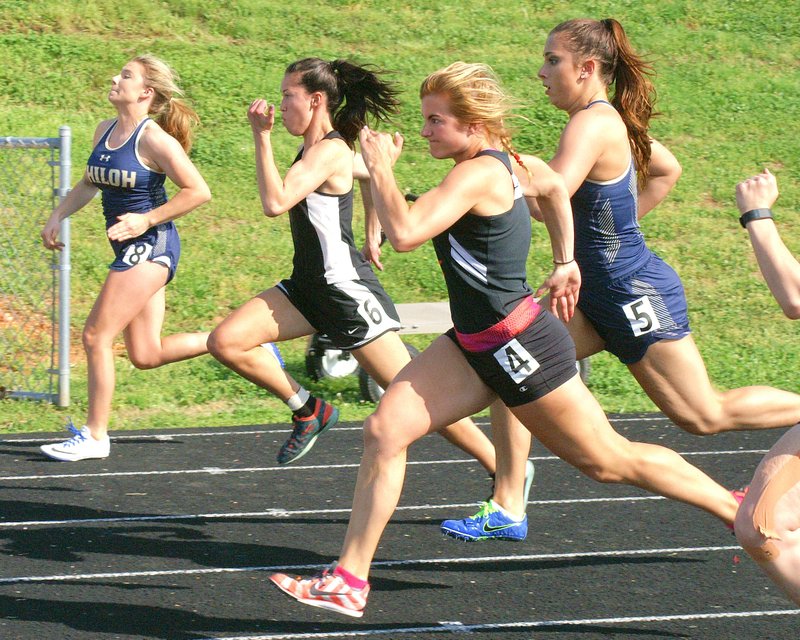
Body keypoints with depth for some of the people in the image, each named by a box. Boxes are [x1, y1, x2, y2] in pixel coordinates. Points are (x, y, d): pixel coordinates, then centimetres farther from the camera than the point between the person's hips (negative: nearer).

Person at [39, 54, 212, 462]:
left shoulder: (153, 139, -15)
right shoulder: (105, 131, 10)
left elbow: (198, 191, -16)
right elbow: (89, 184, 25)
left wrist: (147, 220, -18)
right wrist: (58, 216, 12)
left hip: (150, 245, -9)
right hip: (131, 247, 9)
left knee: (95, 336, -8)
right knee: (146, 355, 10)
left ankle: (94, 436, 2)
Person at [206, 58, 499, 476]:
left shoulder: (329, 152, -18)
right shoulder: (316, 148, 10)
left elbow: (275, 203, -29)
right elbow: (373, 174, 28)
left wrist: (262, 137, -23)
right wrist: (371, 235, 32)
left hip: (347, 291, -9)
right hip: (308, 286, 9)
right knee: (225, 342, -5)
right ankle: (308, 411, 10)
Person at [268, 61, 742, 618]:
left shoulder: (477, 174, -23)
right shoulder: (506, 163, 6)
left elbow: (405, 233, -34)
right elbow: (554, 187, 26)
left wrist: (378, 165, -20)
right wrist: (565, 263, 30)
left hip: (520, 345, -9)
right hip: (475, 345, 9)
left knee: (608, 460, 6)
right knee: (384, 431, -2)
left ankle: (741, 510, 23)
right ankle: (349, 580, -1)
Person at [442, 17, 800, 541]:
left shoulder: (593, 125, -21)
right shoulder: (613, 120, 7)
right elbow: (667, 169, 23)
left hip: (635, 296, -10)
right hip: (600, 297, 10)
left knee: (705, 416, -1)